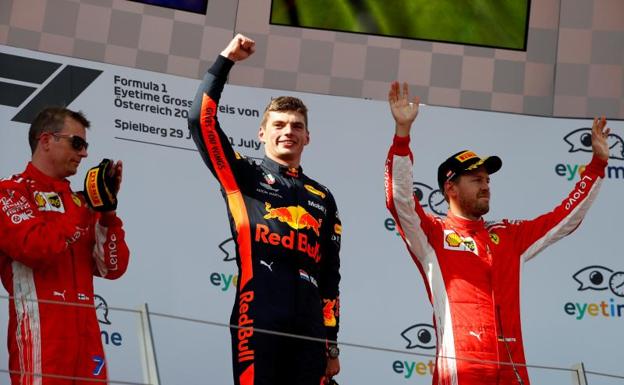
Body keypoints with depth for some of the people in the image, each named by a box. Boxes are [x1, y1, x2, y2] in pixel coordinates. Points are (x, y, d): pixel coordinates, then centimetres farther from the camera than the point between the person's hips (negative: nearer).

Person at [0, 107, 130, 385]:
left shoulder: (78, 201, 17)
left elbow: (112, 268, 10)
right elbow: (37, 247, -18)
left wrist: (107, 210, -1)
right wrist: (86, 207, -8)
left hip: (86, 340, 6)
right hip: (41, 339, -6)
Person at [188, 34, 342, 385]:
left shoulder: (323, 199, 21)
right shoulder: (244, 178, 12)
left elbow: (330, 277, 18)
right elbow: (201, 120, 0)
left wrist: (332, 344, 12)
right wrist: (226, 61, -1)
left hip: (309, 328, 4)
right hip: (258, 322, -4)